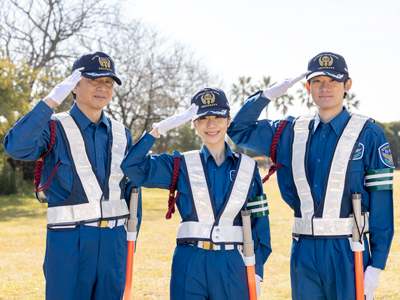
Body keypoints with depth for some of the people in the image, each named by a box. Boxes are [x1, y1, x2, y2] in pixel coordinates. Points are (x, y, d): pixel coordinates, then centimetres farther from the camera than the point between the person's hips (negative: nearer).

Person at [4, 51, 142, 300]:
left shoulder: (121, 134, 12)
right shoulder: (55, 128, -3)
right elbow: (16, 146, -24)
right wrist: (51, 101, -23)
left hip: (113, 241, 5)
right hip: (69, 242, -4)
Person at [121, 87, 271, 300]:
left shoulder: (247, 168, 7)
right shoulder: (181, 165, 5)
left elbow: (259, 224, 7)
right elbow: (131, 166, -6)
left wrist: (257, 271, 2)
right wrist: (159, 129, -10)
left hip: (232, 266, 1)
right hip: (189, 266, -1)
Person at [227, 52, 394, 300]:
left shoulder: (368, 134, -3)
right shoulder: (292, 132, 9)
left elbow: (382, 202, -6)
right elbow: (238, 132, 16)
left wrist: (376, 265, -11)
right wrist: (269, 94, 4)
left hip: (347, 251, -4)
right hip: (304, 251, 4)